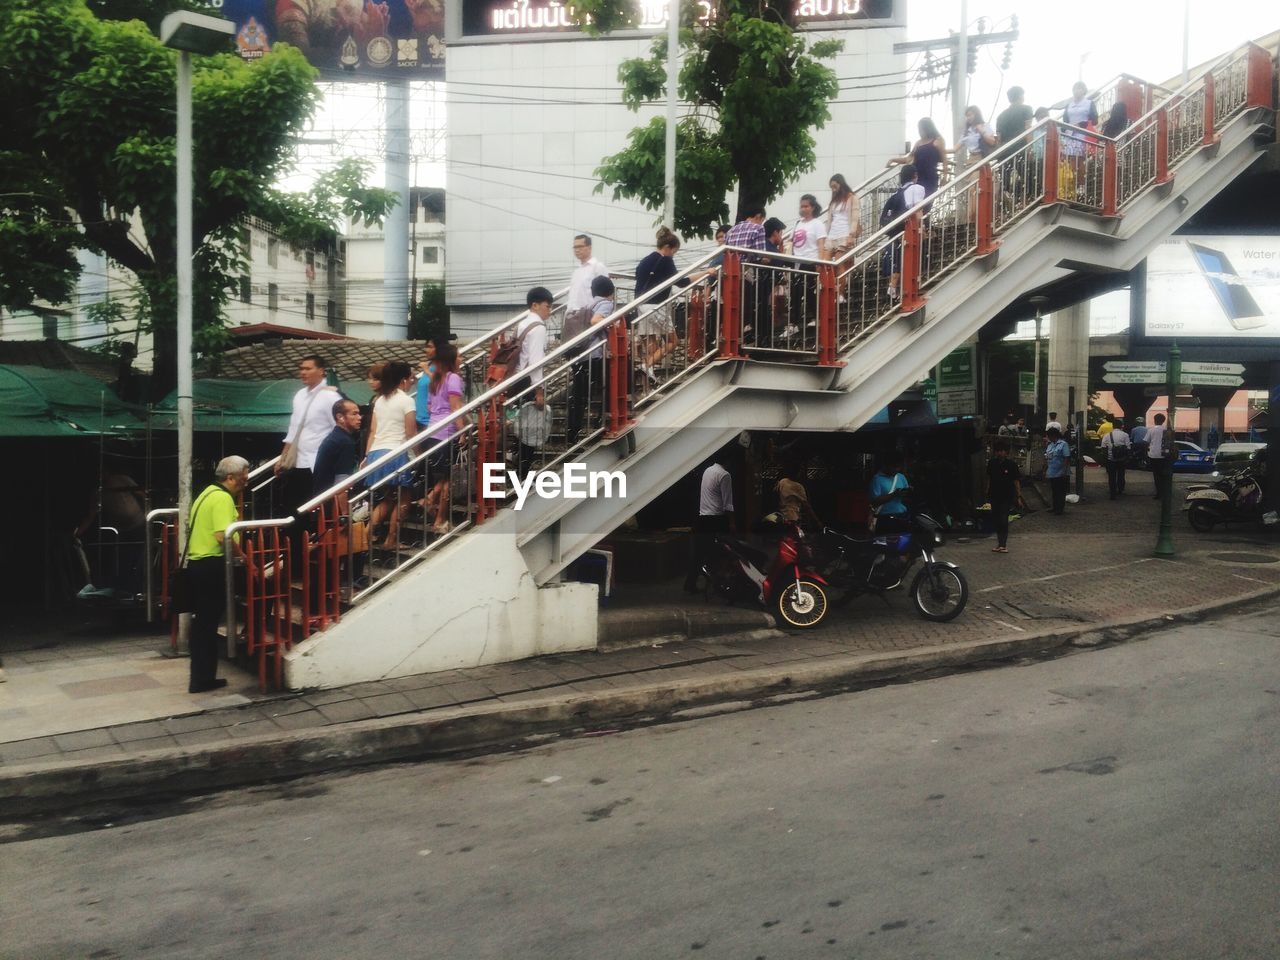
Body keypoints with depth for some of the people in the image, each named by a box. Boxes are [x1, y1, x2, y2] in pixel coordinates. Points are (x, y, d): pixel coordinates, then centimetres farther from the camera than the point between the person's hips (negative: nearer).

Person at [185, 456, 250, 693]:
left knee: (203, 622, 15)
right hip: (211, 566, -11)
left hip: (197, 564, 11)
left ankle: (200, 678, 22)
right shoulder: (223, 498, -15)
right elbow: (223, 536, -27)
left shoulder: (208, 492, 18)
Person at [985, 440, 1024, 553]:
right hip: (995, 496, 4)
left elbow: (1016, 481, -4)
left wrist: (1019, 497, -6)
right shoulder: (992, 463, 3)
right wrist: (987, 493, 11)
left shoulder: (1011, 464, -6)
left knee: (1003, 520, -9)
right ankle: (1000, 543, 19)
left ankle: (1003, 544, -2)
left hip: (1007, 496, -4)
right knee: (995, 520, 6)